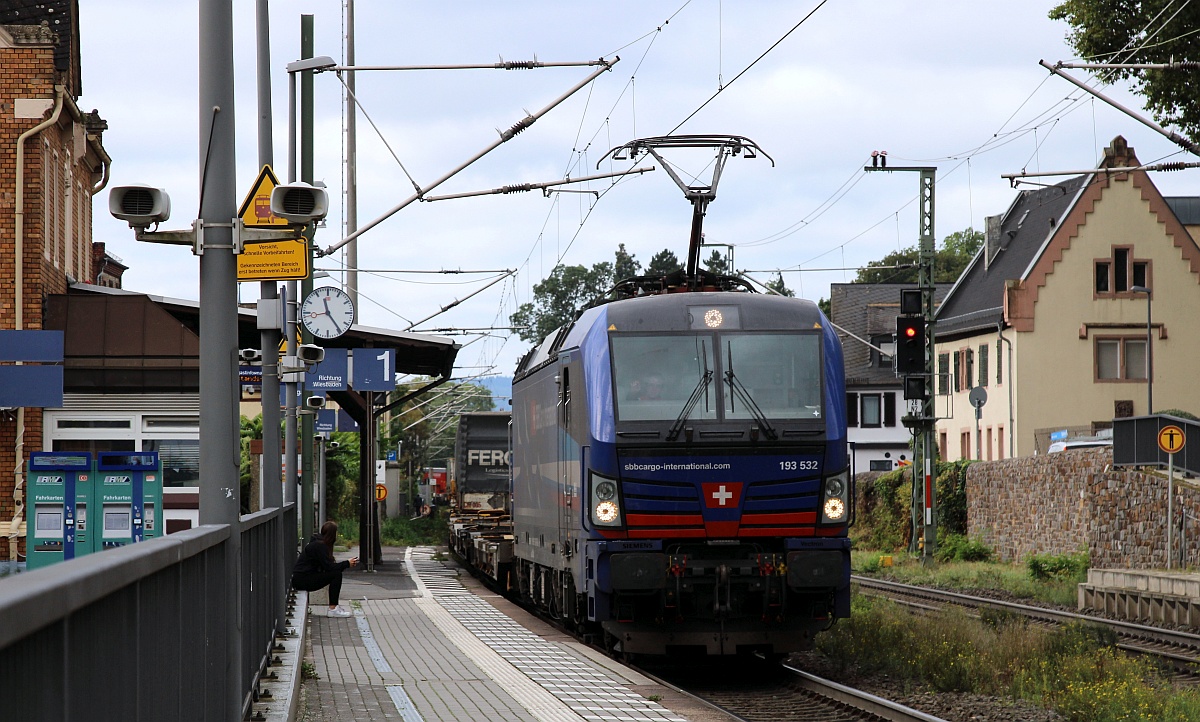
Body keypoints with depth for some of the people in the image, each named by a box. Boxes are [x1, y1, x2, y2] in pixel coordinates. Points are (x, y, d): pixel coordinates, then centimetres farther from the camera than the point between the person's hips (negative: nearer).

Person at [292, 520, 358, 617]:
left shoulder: (320, 543, 14)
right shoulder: (319, 545, -16)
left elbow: (328, 565, 15)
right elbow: (328, 567, -19)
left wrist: (347, 564, 6)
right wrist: (347, 564, -9)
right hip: (301, 580, -10)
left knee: (336, 572, 11)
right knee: (336, 574, -16)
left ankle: (334, 605, 11)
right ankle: (333, 609, -17)